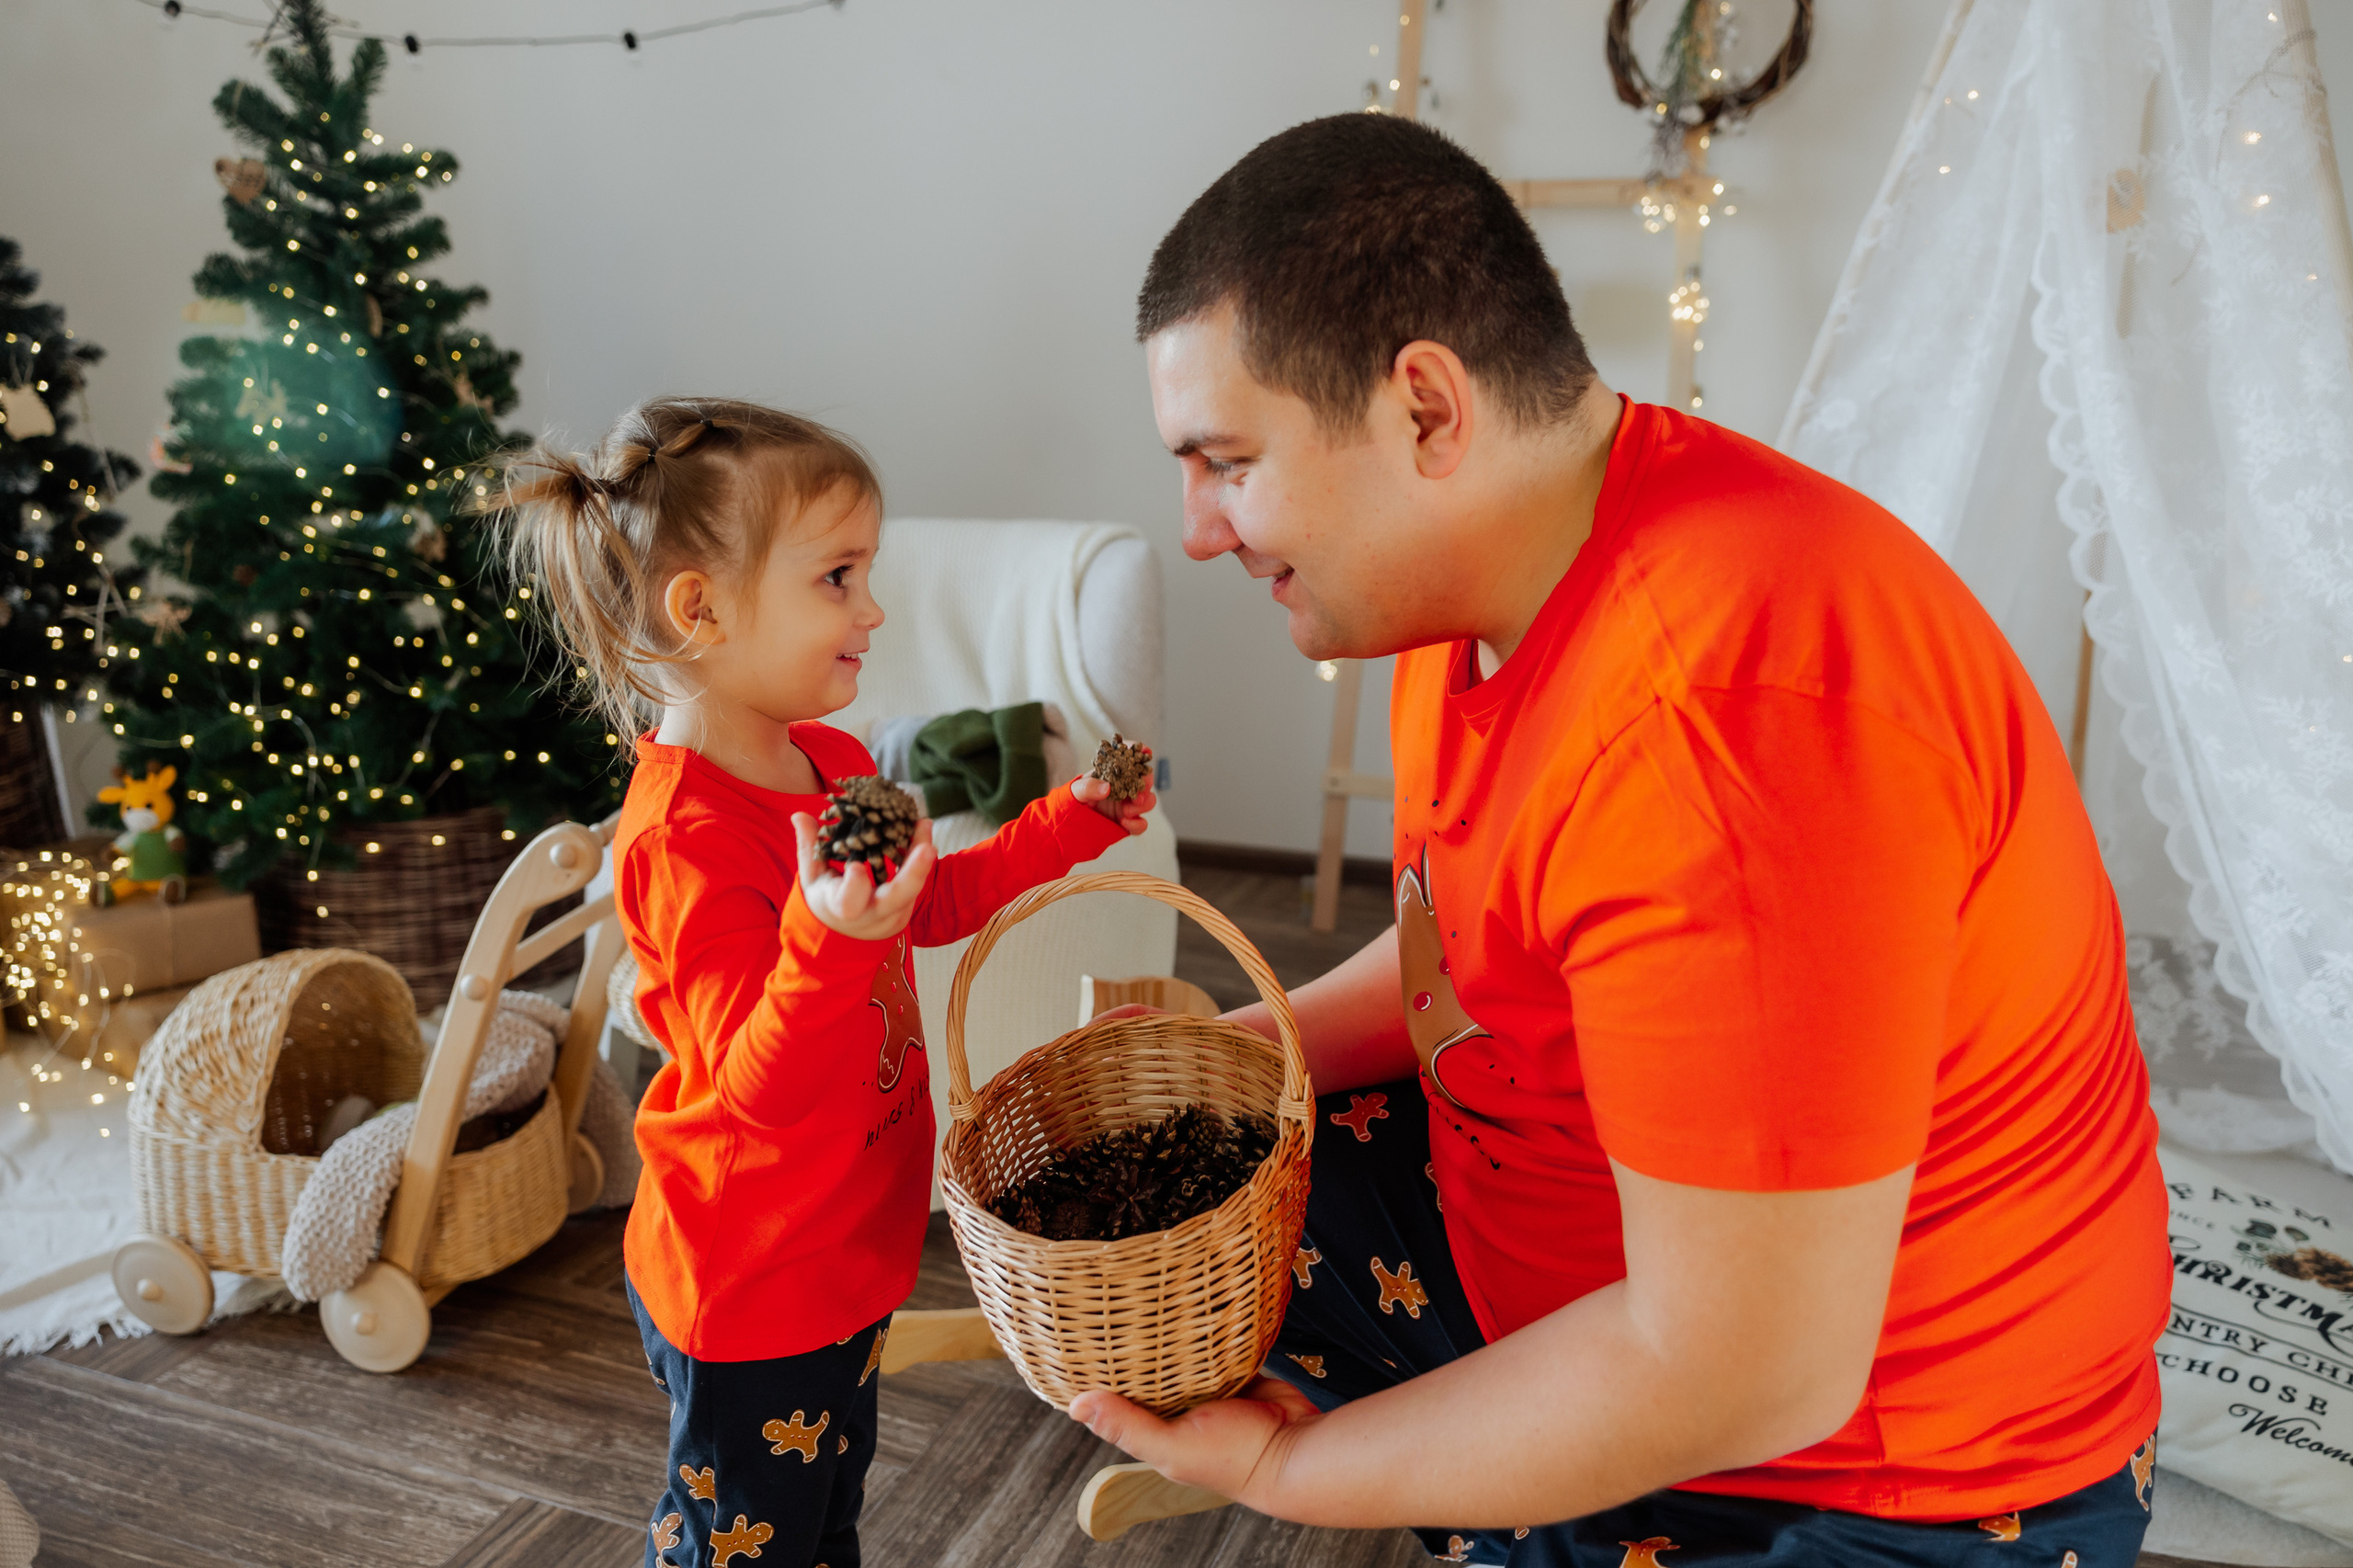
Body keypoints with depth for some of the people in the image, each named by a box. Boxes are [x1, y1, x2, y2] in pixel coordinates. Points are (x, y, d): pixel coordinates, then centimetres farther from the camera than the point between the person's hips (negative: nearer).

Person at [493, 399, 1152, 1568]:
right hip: (747, 1293, -8)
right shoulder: (686, 838, -30)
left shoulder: (835, 766, 0)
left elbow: (934, 903, 15)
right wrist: (832, 937, -50)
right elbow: (760, 1084, -33)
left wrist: (1068, 824, 8)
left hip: (843, 1255, 8)